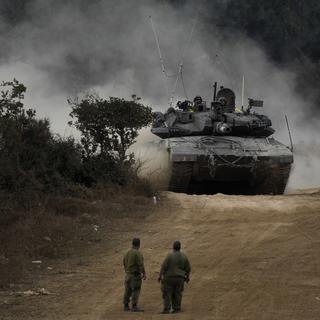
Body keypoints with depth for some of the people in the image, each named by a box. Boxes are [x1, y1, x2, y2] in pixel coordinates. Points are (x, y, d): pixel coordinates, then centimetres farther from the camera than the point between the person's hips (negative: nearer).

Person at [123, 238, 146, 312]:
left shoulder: (127, 253, 9)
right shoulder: (138, 253, -15)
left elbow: (125, 264, 16)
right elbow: (141, 264, -20)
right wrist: (144, 274, -15)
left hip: (128, 275, 8)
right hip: (135, 275, -8)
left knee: (128, 290, 12)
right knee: (136, 291, -7)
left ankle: (126, 306, 15)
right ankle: (134, 307, -10)